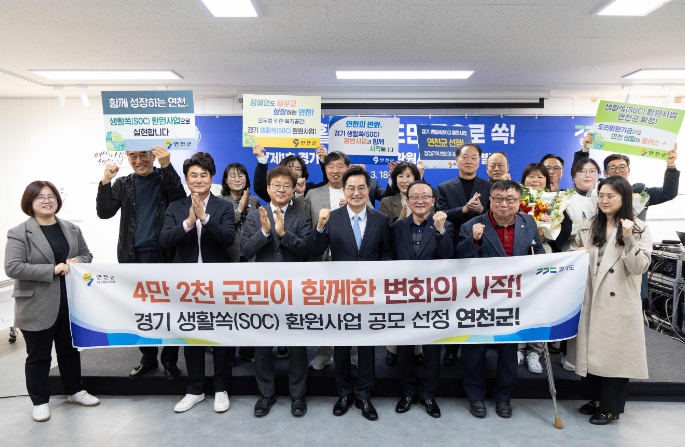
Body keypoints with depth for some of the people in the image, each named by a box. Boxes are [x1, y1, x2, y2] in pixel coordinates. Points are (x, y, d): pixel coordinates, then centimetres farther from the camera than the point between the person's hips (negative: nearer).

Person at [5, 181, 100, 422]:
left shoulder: (72, 229, 6)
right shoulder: (19, 233, -10)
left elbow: (87, 255, 14)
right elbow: (12, 268, -18)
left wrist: (77, 262, -9)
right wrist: (53, 269, -23)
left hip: (70, 302, 5)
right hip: (37, 306, -5)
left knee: (70, 349, 18)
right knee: (38, 355, 9)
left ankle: (74, 391, 35)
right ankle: (40, 401, 27)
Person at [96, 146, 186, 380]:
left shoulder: (166, 178, 1)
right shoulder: (123, 184, 8)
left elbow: (180, 201, -18)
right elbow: (104, 212, -3)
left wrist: (167, 166, -26)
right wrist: (105, 182, -17)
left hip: (164, 256, -3)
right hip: (134, 257, 3)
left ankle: (170, 360, 18)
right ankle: (148, 358, 28)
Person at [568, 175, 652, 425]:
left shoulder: (639, 229, -3)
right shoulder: (589, 227, 8)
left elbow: (639, 267, -12)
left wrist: (628, 239, -23)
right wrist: (577, 255, -6)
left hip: (619, 302, -4)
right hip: (591, 300, 4)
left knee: (615, 351, 4)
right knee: (591, 349, 12)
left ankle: (610, 407, 19)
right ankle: (595, 398, 29)